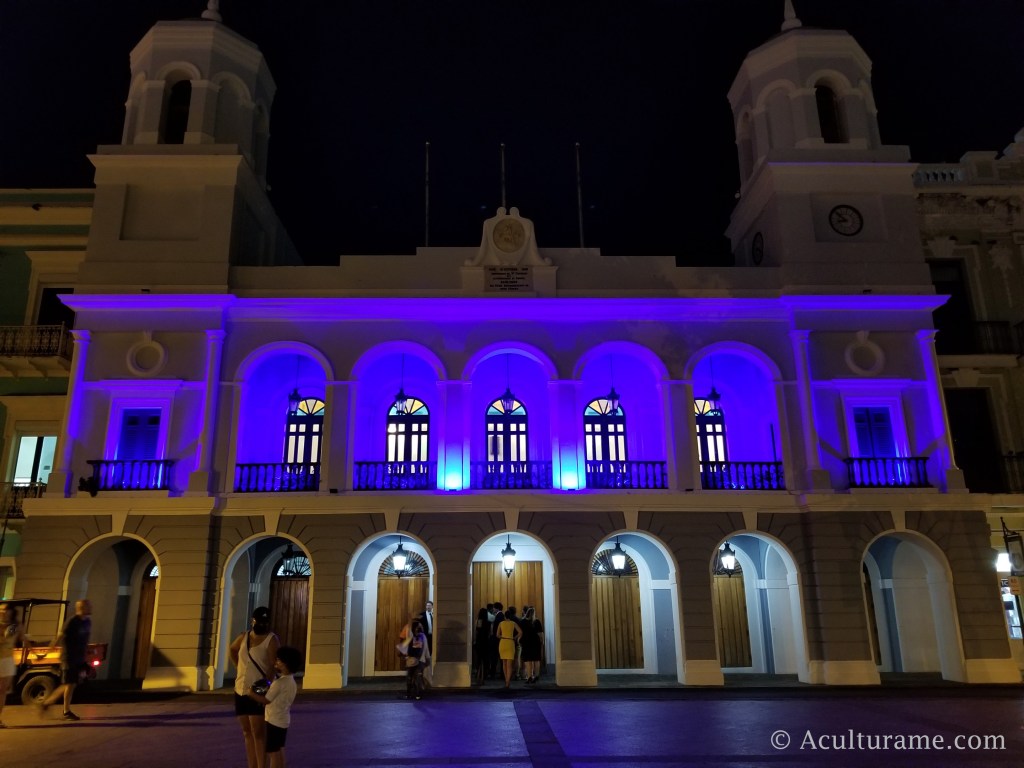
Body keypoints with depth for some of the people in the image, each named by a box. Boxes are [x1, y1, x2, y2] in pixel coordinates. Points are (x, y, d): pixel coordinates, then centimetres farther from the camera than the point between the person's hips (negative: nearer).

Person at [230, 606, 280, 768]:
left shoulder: (272, 639, -9)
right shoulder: (244, 636, 10)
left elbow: (274, 666, -17)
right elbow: (231, 650, 31)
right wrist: (238, 668, 17)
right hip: (241, 690, 7)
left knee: (258, 733, -8)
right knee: (247, 733, 13)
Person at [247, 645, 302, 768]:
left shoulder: (279, 682, -22)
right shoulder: (291, 681, 6)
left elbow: (265, 700, -17)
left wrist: (251, 693, -8)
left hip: (274, 721, -9)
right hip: (283, 720, 9)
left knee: (272, 752, -1)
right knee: (279, 750, 18)